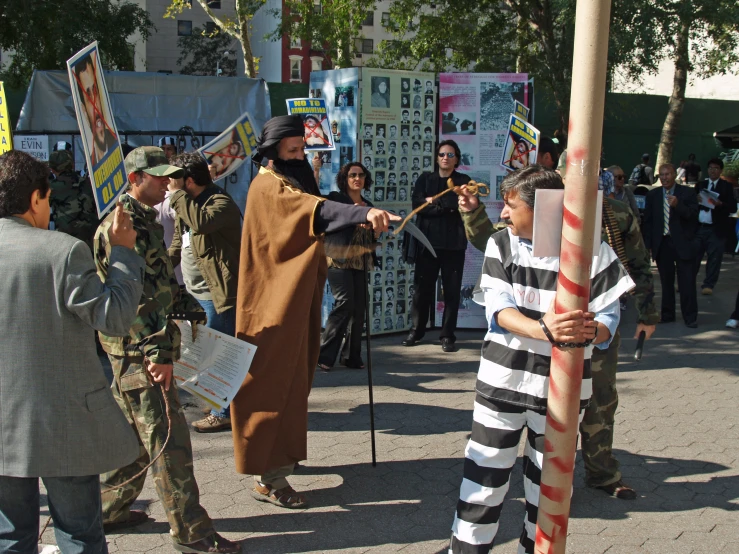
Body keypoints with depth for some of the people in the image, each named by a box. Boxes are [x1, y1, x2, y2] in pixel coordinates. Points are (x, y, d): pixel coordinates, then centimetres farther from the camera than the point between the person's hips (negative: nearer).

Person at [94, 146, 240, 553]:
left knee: (136, 435, 19)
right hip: (139, 352, -10)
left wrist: (187, 305, 15)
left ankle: (109, 509, 33)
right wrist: (158, 353, -23)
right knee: (169, 439, -5)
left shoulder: (144, 221, 17)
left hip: (138, 351, 10)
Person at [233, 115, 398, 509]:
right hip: (276, 302, -10)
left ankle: (279, 458, 30)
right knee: (277, 380, -8)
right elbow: (313, 209, -37)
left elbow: (309, 219, 25)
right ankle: (268, 478, -1)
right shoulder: (268, 186, -17)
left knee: (290, 377, 17)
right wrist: (363, 212, -51)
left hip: (295, 299, 10)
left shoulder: (291, 182, 16)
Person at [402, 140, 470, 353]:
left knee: (452, 290, 0)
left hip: (454, 243, -1)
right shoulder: (425, 179, 13)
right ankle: (416, 331, 18)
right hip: (427, 241, 1)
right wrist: (448, 206, -10)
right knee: (423, 287, 5)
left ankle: (448, 336, 6)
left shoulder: (464, 181, 8)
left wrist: (435, 201, -9)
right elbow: (417, 203, -5)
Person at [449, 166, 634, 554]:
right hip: (503, 378, 1)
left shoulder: (593, 252, -8)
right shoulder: (502, 244, -2)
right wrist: (544, 330, -30)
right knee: (485, 477, 5)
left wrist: (590, 330, -31)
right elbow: (498, 309, -12)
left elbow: (608, 319, -7)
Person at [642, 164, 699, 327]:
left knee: (687, 283, -1)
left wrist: (677, 205, -25)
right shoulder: (653, 195, 8)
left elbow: (693, 215, -9)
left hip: (683, 244, -3)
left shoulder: (687, 193, 0)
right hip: (662, 244, 3)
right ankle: (667, 314, 19)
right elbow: (647, 221, 8)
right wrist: (647, 245, 3)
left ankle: (690, 317, 6)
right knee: (666, 282, 10)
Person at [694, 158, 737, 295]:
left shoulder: (727, 187, 2)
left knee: (714, 258, 1)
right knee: (693, 256, 5)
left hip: (716, 229, -3)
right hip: (699, 227, 3)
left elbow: (733, 208, -5)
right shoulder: (700, 185, 13)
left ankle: (708, 285, 9)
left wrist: (720, 204, -22)